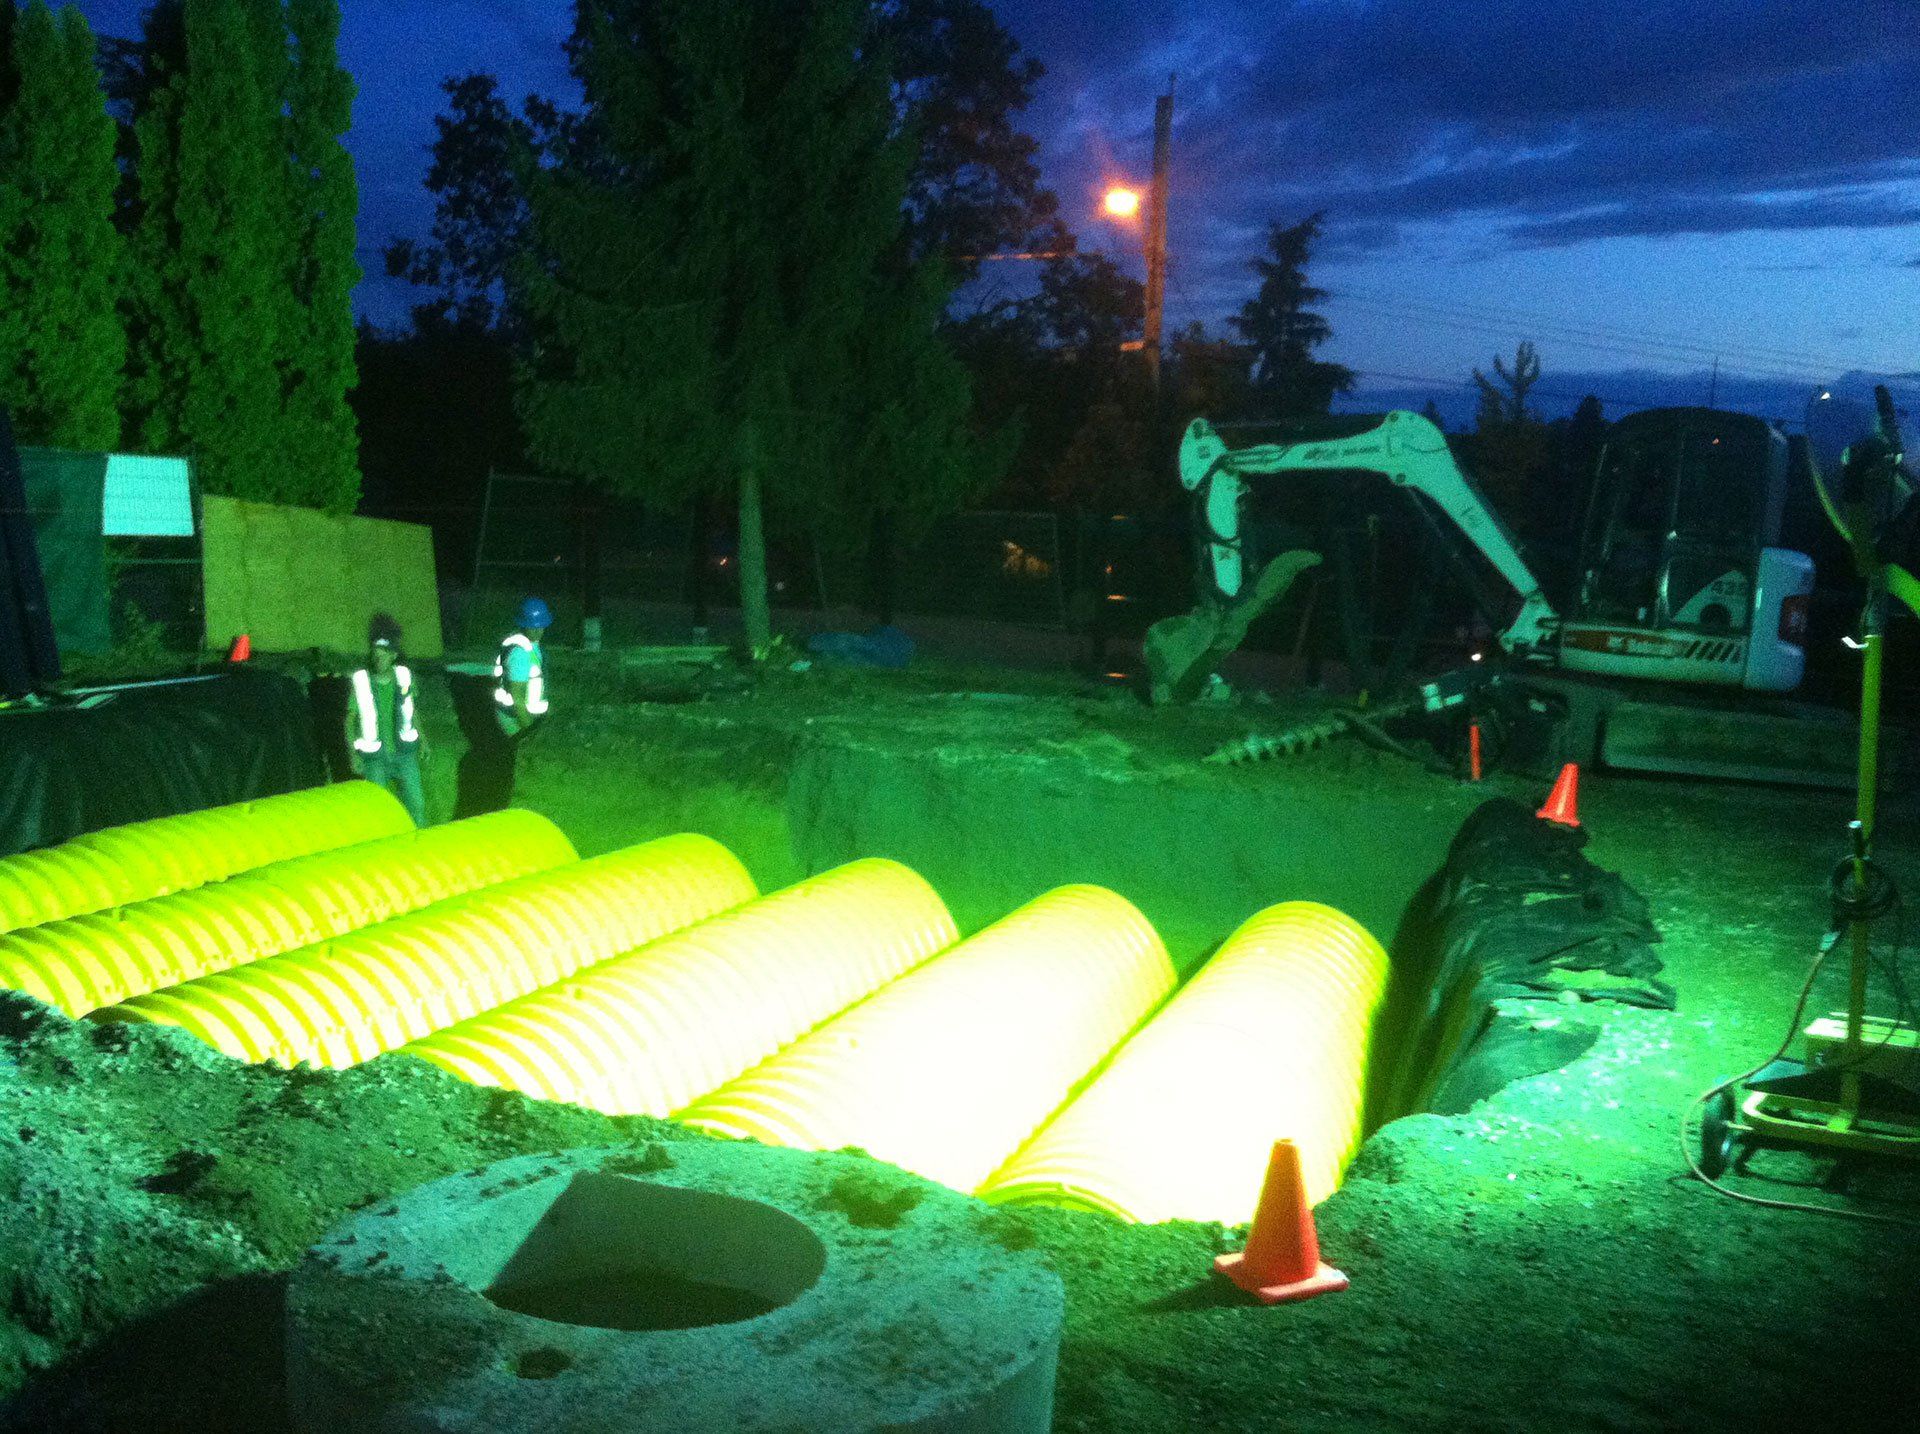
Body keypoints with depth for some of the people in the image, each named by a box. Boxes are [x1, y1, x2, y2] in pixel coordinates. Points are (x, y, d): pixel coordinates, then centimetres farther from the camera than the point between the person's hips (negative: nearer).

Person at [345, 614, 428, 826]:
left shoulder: (404, 676, -1)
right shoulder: (360, 681, -9)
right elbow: (350, 719, -3)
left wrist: (422, 739, 12)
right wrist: (353, 753, -10)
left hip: (404, 751, 2)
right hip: (374, 757, -2)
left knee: (416, 804, 3)